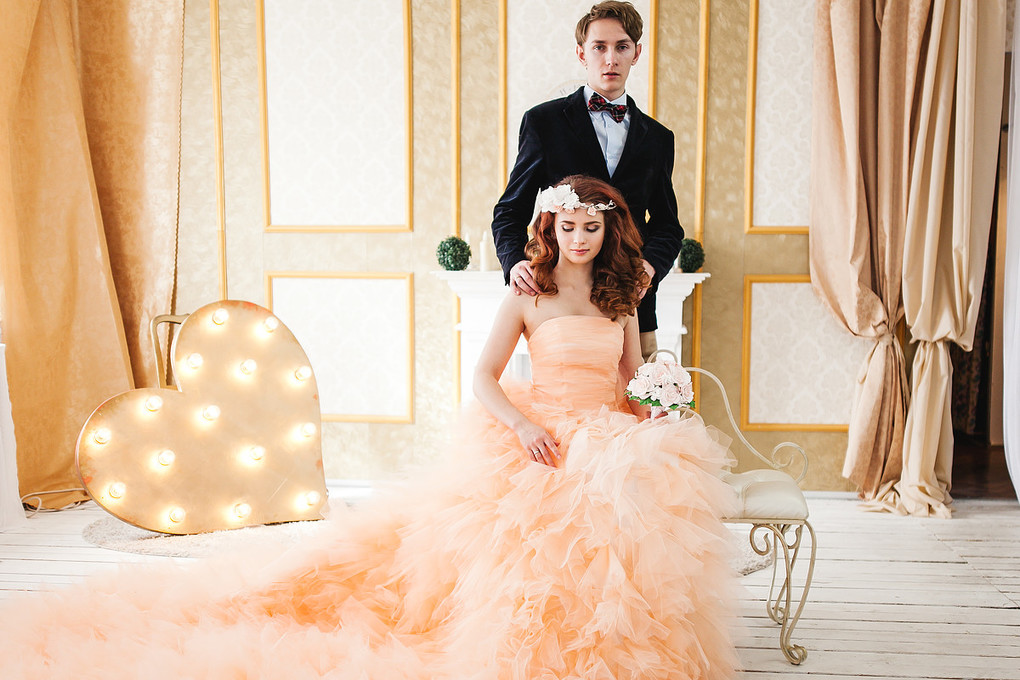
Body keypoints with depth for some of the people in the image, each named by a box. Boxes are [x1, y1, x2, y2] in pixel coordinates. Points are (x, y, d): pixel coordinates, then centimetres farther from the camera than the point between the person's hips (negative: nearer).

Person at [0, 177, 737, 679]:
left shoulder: (622, 299, 12)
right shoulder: (527, 297, 1)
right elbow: (484, 377, -2)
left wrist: (649, 410, -2)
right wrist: (524, 425, -17)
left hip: (613, 445, 4)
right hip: (538, 444, -4)